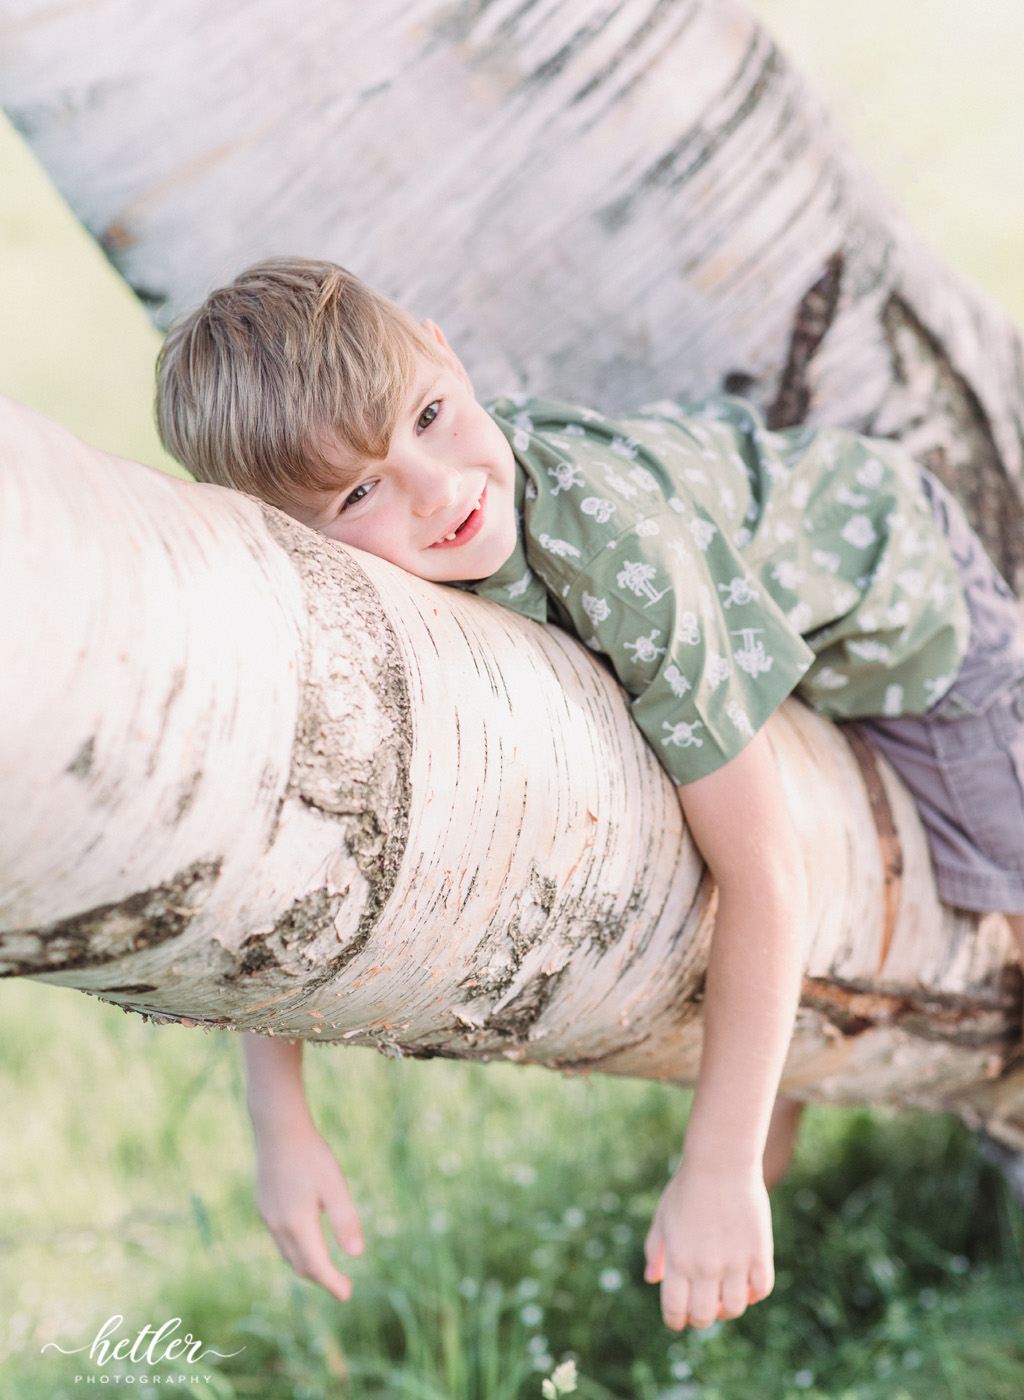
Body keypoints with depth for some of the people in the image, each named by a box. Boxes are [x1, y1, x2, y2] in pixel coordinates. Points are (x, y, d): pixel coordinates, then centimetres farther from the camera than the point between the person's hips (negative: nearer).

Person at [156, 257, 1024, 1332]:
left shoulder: (615, 548, -46)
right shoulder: (330, 584, -30)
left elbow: (763, 880, -41)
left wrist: (719, 1174, -35)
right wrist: (280, 1127, -26)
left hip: (887, 593, -5)